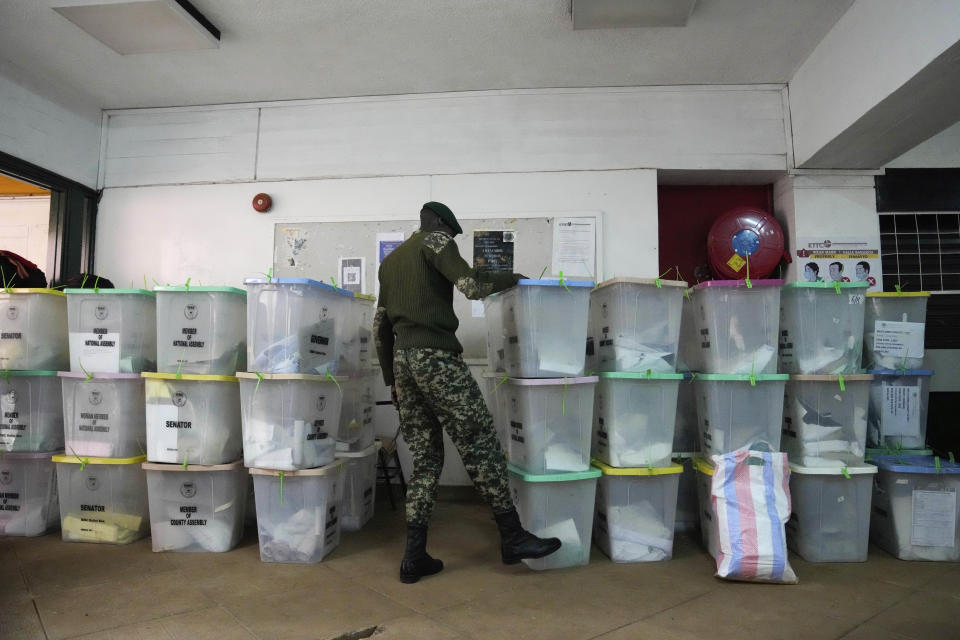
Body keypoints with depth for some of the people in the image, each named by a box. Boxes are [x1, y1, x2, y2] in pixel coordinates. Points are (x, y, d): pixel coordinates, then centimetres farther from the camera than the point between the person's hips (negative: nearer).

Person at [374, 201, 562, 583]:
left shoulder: (390, 260, 26)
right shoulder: (435, 240, 4)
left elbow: (380, 326, 23)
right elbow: (472, 286, -11)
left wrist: (390, 379, 25)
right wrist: (510, 278, 7)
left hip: (401, 360, 8)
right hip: (435, 356, -8)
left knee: (425, 458, 9)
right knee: (480, 444, -4)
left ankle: (415, 557, 8)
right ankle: (512, 537, 1)